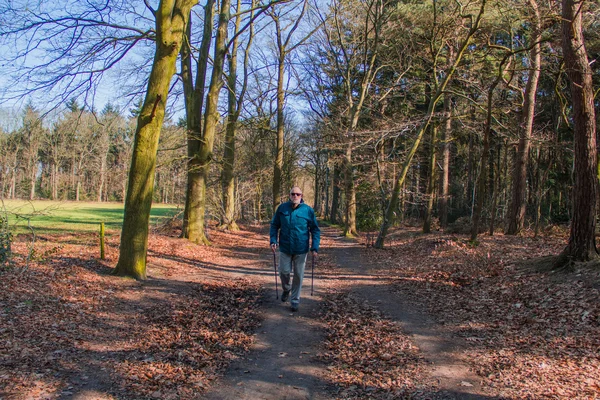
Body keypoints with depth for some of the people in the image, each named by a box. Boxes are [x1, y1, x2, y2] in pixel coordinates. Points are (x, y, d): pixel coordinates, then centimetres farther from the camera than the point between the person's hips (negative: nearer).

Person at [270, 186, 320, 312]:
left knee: (299, 275, 7)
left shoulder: (308, 210, -7)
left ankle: (295, 300, 23)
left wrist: (315, 247, -9)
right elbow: (274, 225, 6)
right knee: (284, 272, 6)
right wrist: (273, 240, -6)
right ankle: (286, 289, 38)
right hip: (285, 248, 1)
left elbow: (315, 230, -1)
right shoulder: (282, 208, -3)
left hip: (301, 249, -1)